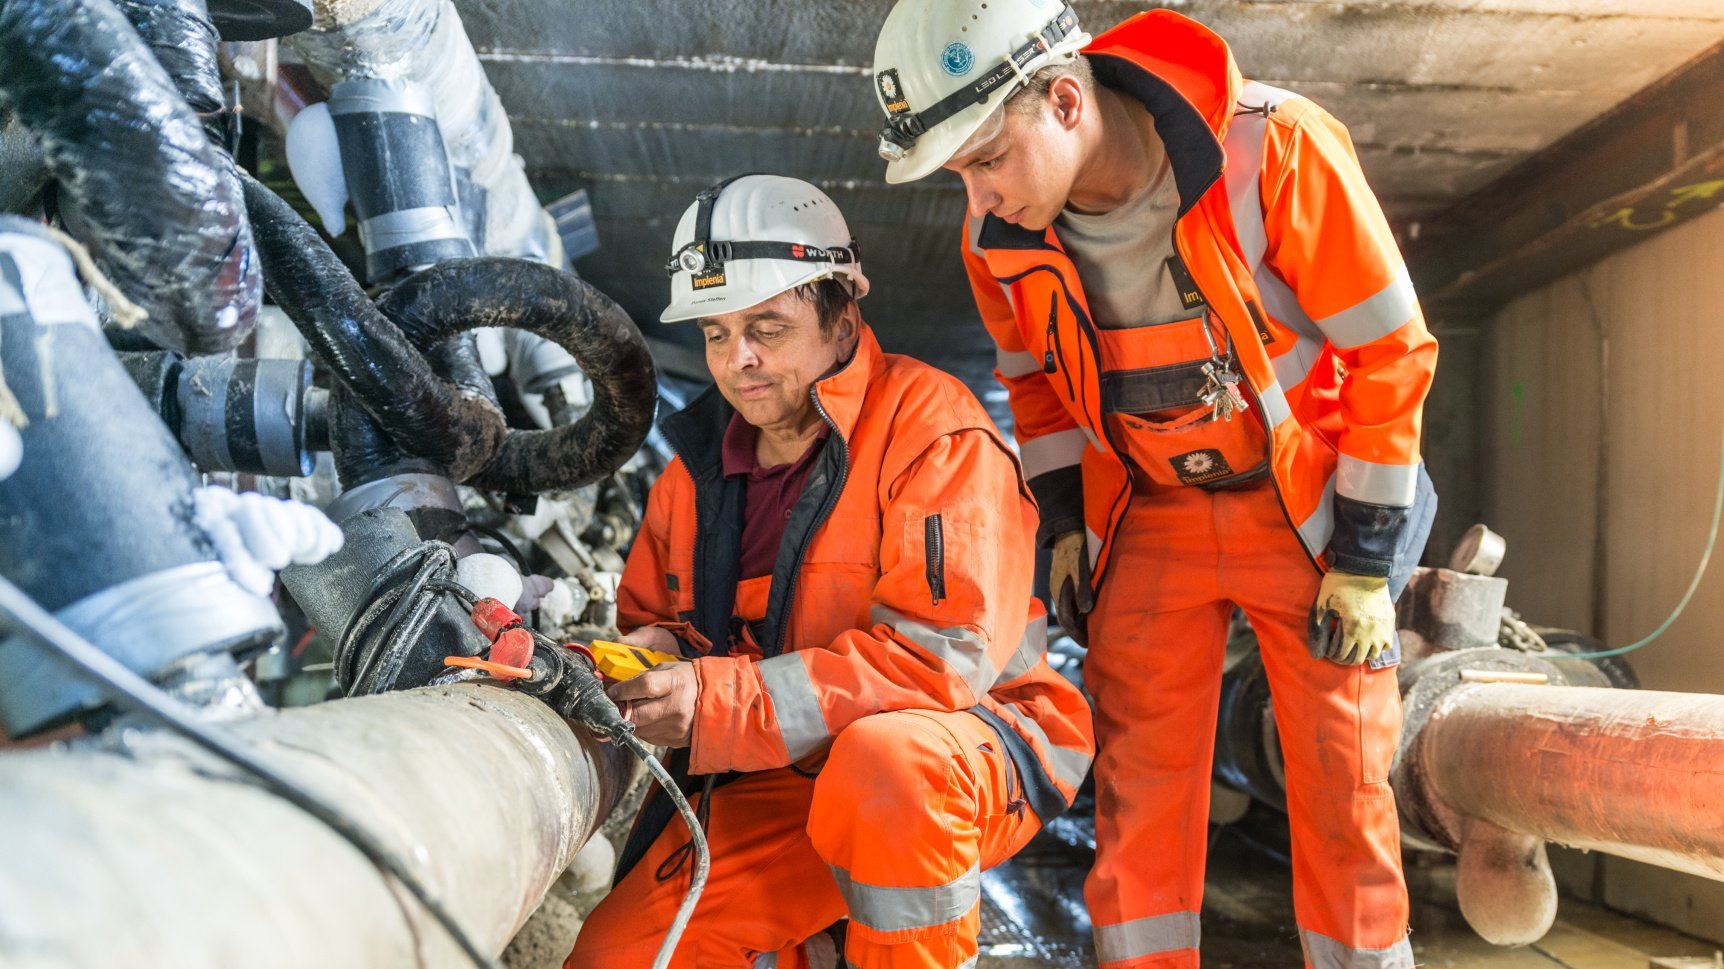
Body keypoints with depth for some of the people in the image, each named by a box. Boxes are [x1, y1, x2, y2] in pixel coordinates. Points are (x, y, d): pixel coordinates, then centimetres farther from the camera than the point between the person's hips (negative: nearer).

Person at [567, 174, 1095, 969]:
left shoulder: (931, 428, -16)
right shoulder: (699, 464, 5)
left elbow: (946, 652, -25)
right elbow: (651, 617, 15)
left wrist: (726, 702, -29)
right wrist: (655, 655, -12)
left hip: (964, 747, -5)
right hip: (782, 785, 6)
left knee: (882, 761, -39)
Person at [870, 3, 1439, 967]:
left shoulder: (1275, 149, -25)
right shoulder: (1000, 236, -12)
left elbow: (1391, 352, -15)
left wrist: (1365, 560, -12)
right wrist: (1066, 524, 2)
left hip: (1310, 501, -2)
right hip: (1150, 511, 3)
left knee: (1343, 775, 5)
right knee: (1139, 778, 3)